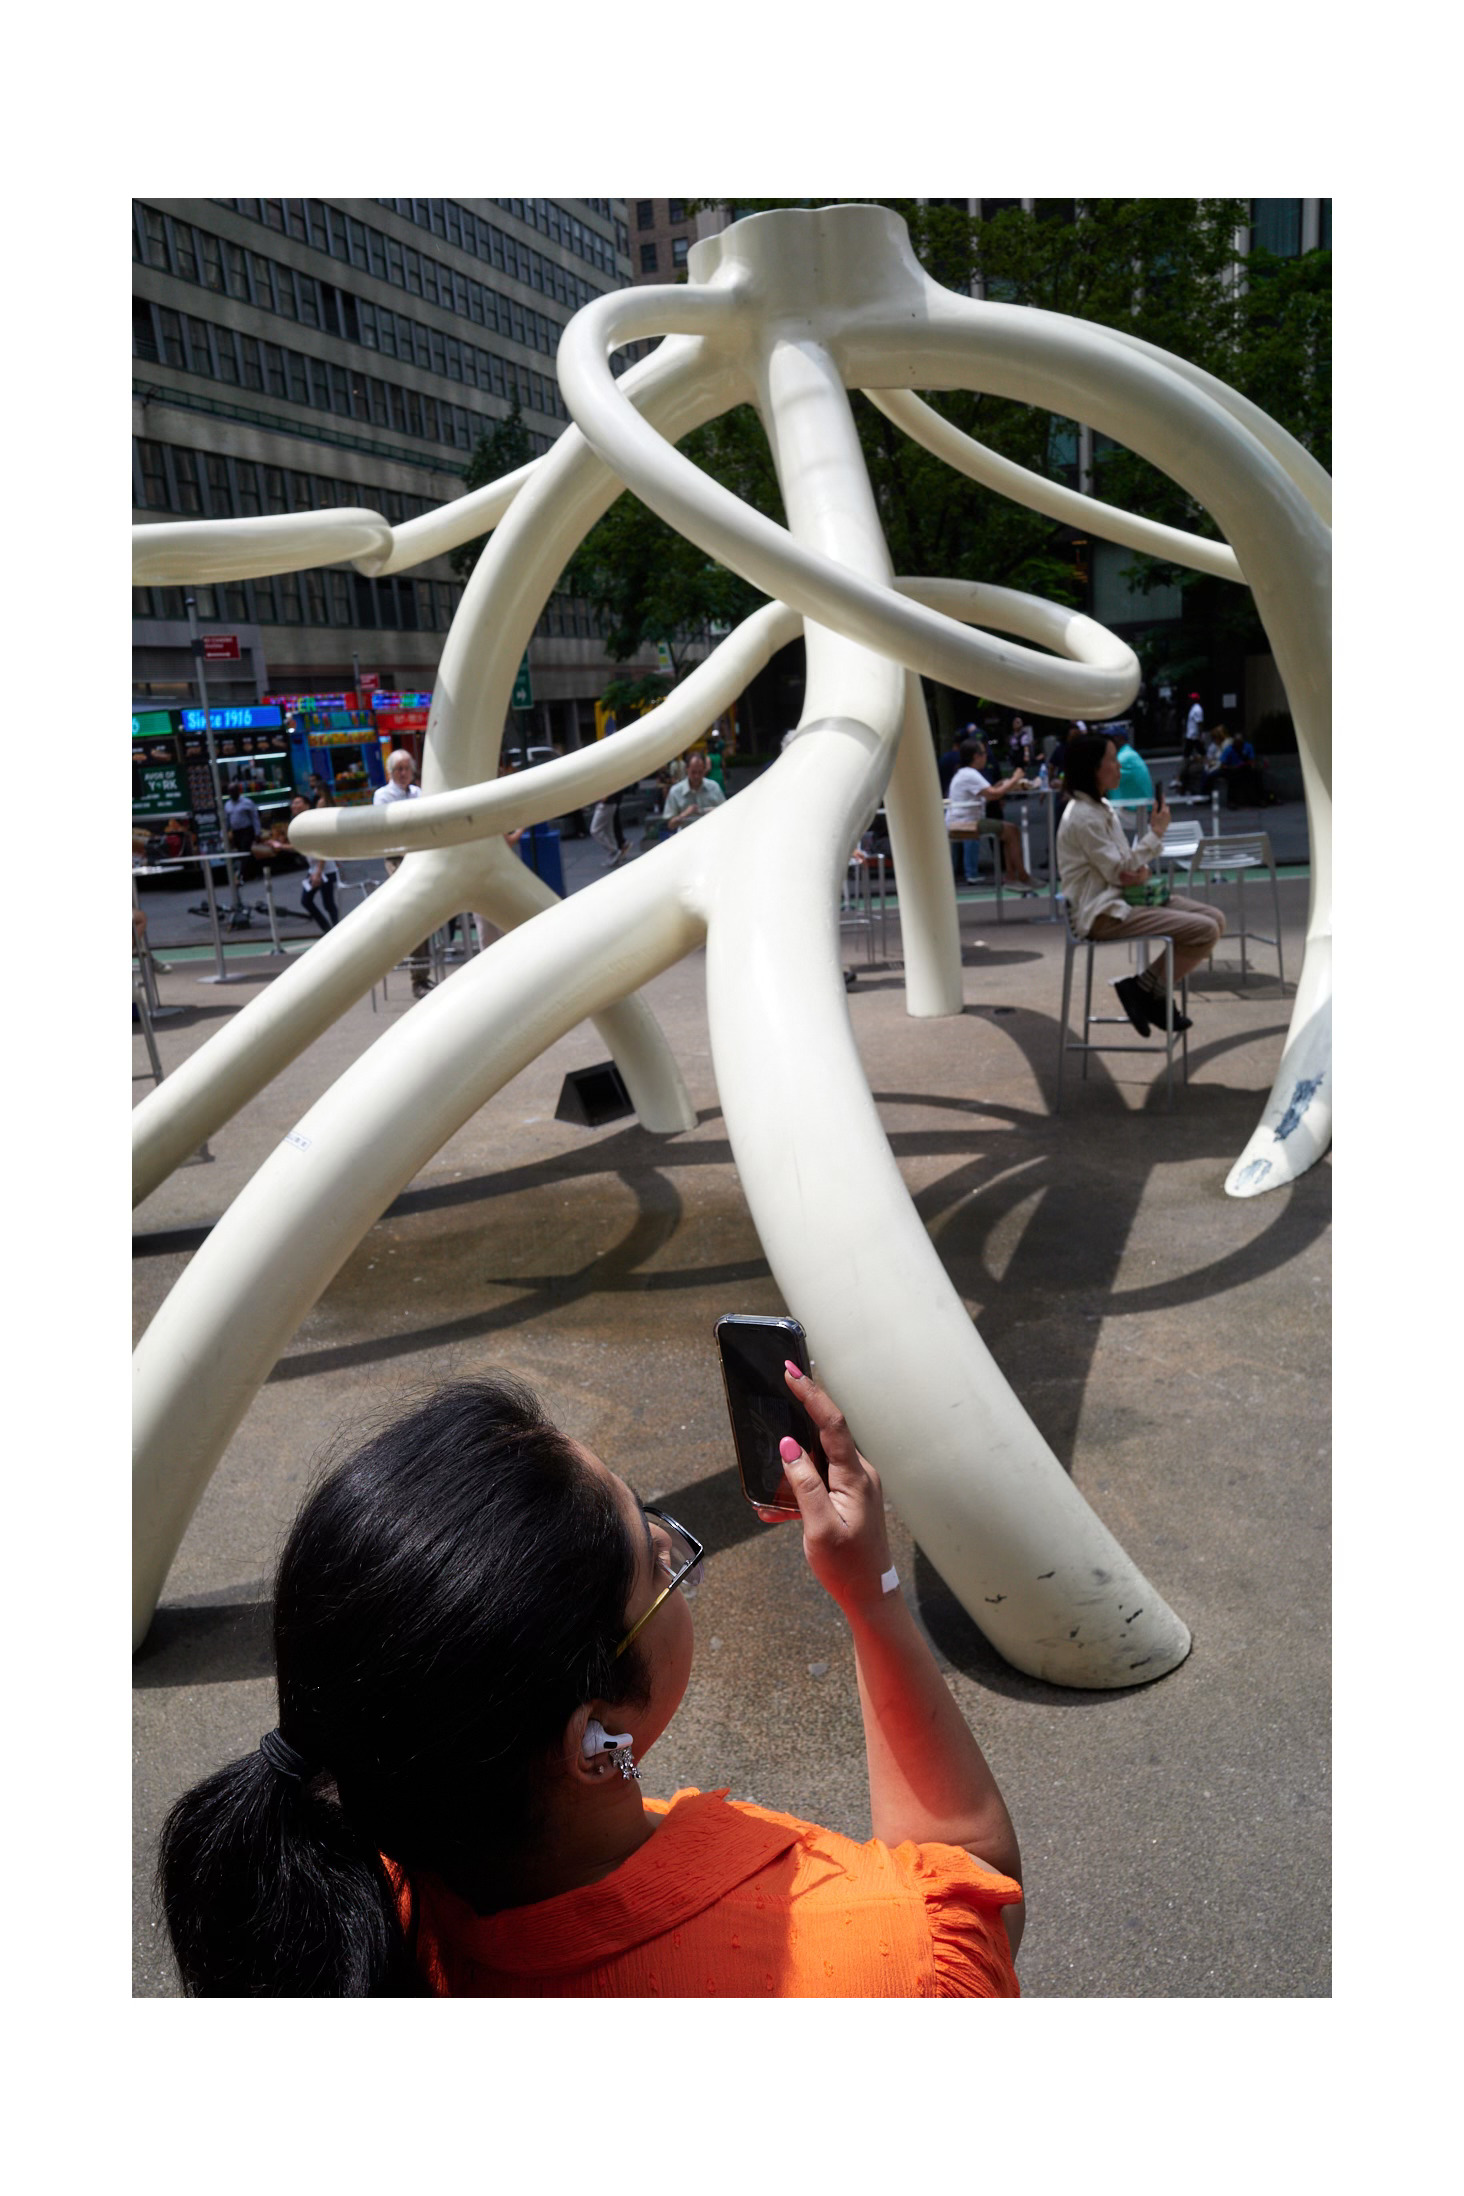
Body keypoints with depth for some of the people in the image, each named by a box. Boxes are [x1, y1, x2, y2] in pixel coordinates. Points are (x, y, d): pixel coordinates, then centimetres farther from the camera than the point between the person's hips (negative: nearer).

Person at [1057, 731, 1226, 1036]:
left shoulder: (1101, 808, 14)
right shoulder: (1083, 817, -17)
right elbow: (1118, 872, -16)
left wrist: (1141, 872, -6)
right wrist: (1155, 833, -8)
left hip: (1120, 898, 10)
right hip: (1101, 914, -10)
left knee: (1215, 919, 2)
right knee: (1205, 931, -18)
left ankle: (1152, 992, 5)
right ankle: (1146, 990, -4)